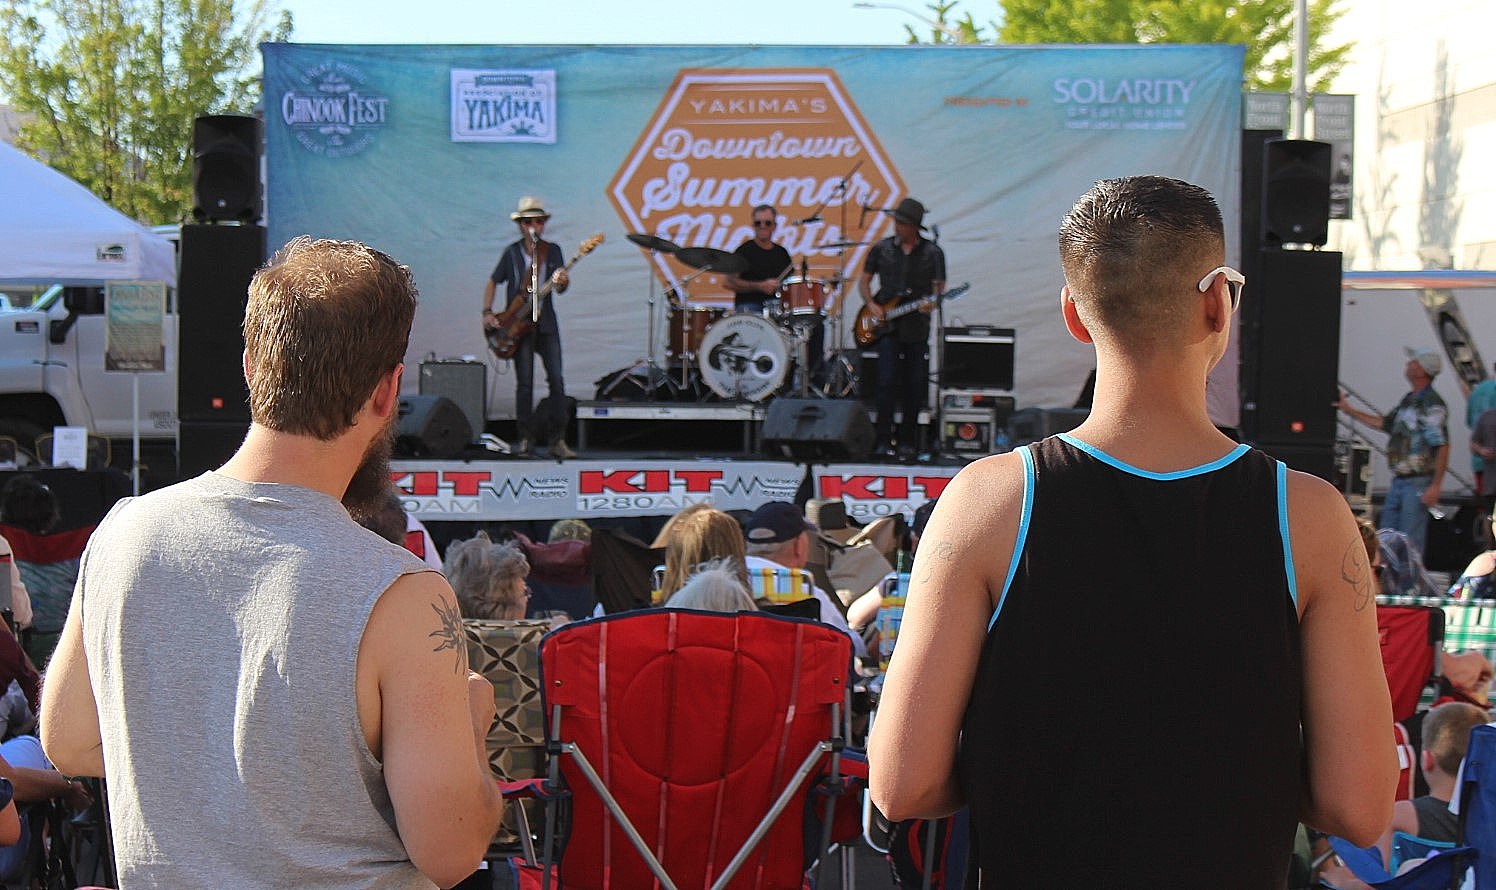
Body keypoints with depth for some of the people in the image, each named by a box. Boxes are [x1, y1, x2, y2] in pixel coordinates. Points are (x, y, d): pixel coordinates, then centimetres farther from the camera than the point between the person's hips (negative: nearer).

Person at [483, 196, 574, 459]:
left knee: (557, 380, -7)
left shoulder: (553, 251, 8)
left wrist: (562, 283, -22)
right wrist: (487, 313, 1)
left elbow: (559, 288, 2)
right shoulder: (512, 253, 6)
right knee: (524, 383, -2)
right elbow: (492, 282, 13)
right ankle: (526, 439, 6)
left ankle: (558, 440, -3)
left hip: (546, 323, 1)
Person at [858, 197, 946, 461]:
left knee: (915, 387, 3)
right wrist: (871, 305, -4)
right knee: (887, 383, -10)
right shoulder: (882, 249, 6)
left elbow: (939, 287, 4)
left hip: (917, 328, 0)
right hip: (886, 325, 0)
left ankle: (907, 442, 14)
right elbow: (864, 281, 13)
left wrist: (932, 303, -18)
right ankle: (883, 441, -7)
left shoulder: (933, 252, 3)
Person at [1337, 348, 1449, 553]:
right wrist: (1348, 409, 30)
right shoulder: (1409, 400, 14)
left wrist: (1435, 486, -22)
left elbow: (1442, 447, -19)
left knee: (1411, 540, -7)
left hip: (1418, 483, -9)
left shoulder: (1432, 405, -15)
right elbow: (1385, 423, 28)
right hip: (1399, 480, 9)